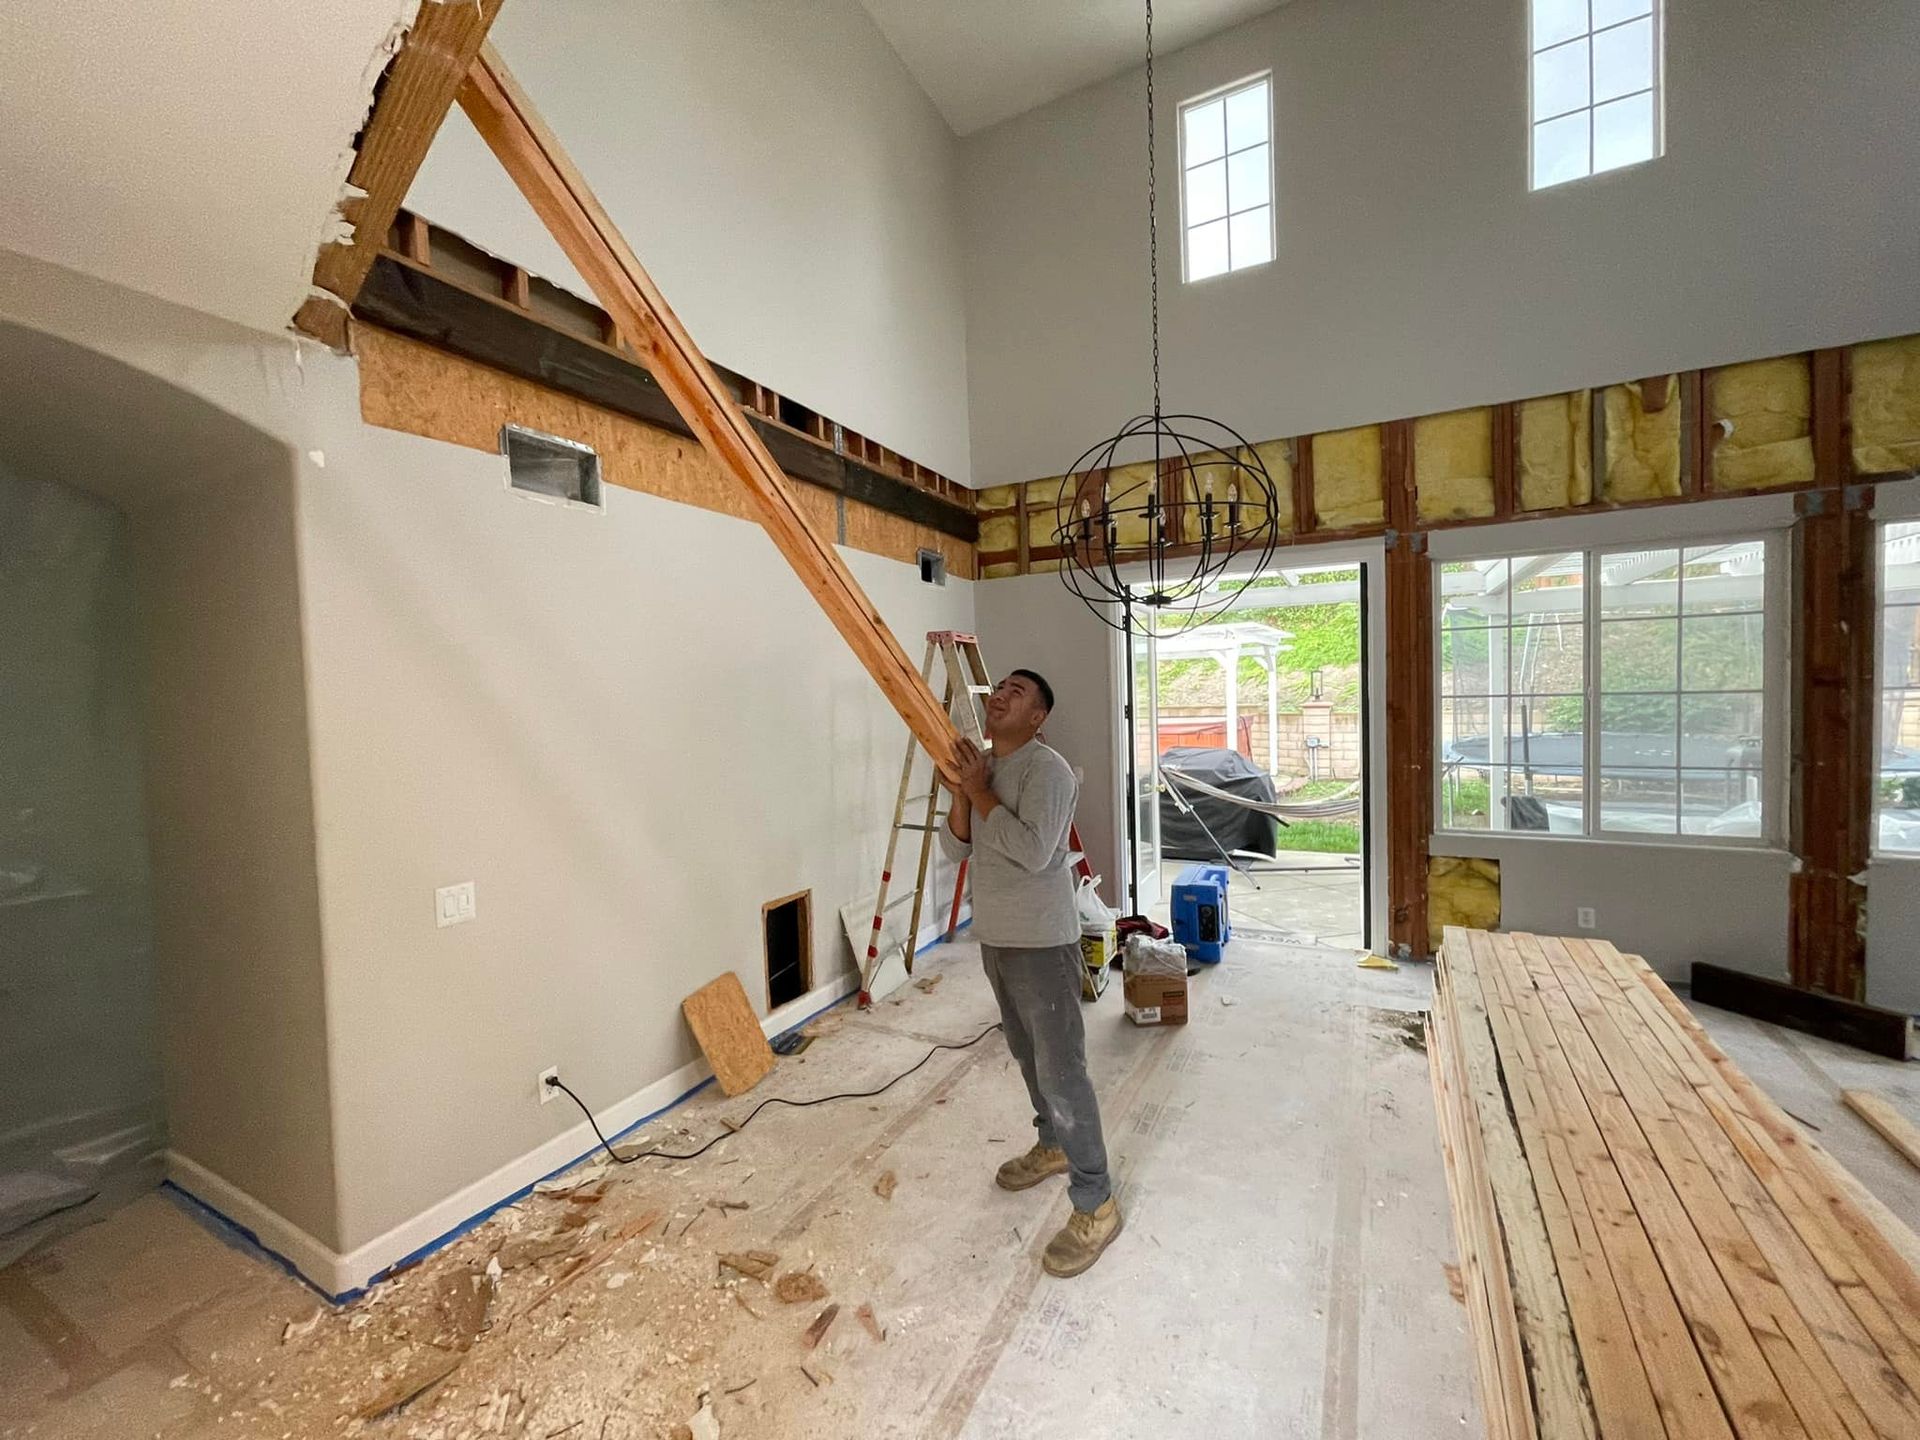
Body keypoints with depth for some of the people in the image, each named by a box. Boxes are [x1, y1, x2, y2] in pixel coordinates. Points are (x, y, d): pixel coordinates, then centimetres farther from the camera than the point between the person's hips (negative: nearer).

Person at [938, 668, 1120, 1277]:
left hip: (1042, 943, -8)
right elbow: (954, 848, 4)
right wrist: (960, 794, -14)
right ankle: (1052, 1145, 45)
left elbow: (1033, 851, -29)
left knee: (1061, 1071, -1)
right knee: (1028, 1055, 23)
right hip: (995, 939, 9)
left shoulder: (1047, 769, -18)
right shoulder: (981, 766, 7)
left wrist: (980, 792, -22)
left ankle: (1095, 1205, 16)